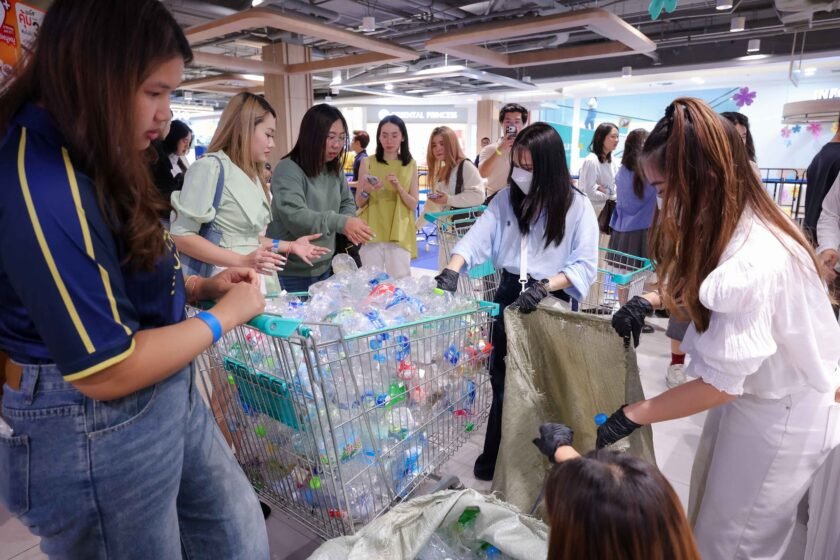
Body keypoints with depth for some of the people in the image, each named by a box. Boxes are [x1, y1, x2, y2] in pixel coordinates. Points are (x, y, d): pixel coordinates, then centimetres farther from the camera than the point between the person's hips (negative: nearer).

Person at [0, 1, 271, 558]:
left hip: (170, 398, 9)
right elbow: (106, 371, -26)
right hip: (96, 433, -9)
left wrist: (202, 286, 1)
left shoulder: (90, 158, 7)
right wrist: (225, 316, -15)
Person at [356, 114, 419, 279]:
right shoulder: (368, 162, 3)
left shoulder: (411, 164, 5)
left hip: (399, 233, 0)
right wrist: (366, 191, -16)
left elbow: (414, 204, 2)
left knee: (400, 281, 0)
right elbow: (359, 203, 5)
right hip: (372, 232, 0)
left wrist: (399, 188, -15)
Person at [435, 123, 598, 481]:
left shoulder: (577, 206, -10)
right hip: (510, 295, 3)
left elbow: (585, 265, -15)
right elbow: (477, 237, -12)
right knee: (502, 380, 13)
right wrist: (451, 271, -29)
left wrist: (544, 285, -29)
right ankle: (497, 458, 34)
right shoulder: (506, 198, 1)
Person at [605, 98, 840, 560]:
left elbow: (719, 382, -28)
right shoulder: (738, 220, -7)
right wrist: (653, 301, -5)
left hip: (779, 416, -8)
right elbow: (707, 287, 12)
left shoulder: (754, 261, -35)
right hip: (754, 392, 8)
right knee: (709, 507, 24)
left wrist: (630, 417, -20)